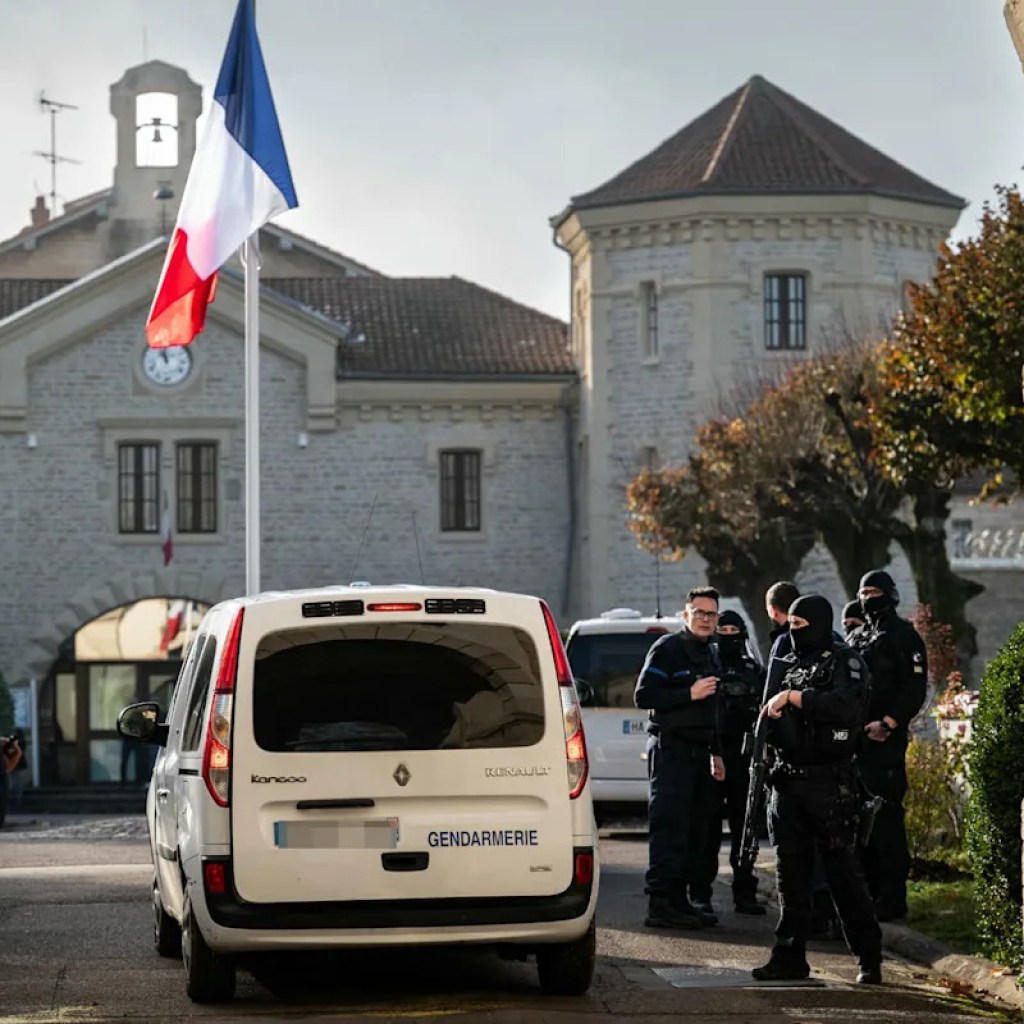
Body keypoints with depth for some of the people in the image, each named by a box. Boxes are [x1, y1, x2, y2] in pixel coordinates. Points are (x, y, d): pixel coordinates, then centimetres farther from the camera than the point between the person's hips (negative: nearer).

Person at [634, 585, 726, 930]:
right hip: (671, 749, -9)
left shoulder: (711, 653, 19)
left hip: (699, 752, 9)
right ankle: (659, 905, -12)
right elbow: (643, 696, -15)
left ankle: (678, 899, 14)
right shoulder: (668, 648, -7)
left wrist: (716, 752, 23)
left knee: (695, 831, 8)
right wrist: (689, 694, -19)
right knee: (670, 828, -12)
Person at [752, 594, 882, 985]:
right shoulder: (788, 664, 18)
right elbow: (770, 714, 30)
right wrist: (771, 711, 10)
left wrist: (794, 697, -22)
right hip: (787, 781, 7)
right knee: (790, 874, 7)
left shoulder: (845, 662, -4)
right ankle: (789, 956, 11)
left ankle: (869, 959, 3)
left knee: (844, 872, -4)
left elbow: (844, 705, -23)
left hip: (828, 783, -7)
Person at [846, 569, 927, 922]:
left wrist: (888, 723, -20)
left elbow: (914, 689, -11)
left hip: (885, 740, -8)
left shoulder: (904, 637, -3)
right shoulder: (855, 638, 20)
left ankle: (891, 896, -9)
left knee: (885, 815, -10)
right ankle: (869, 889, 17)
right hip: (853, 739, 8)